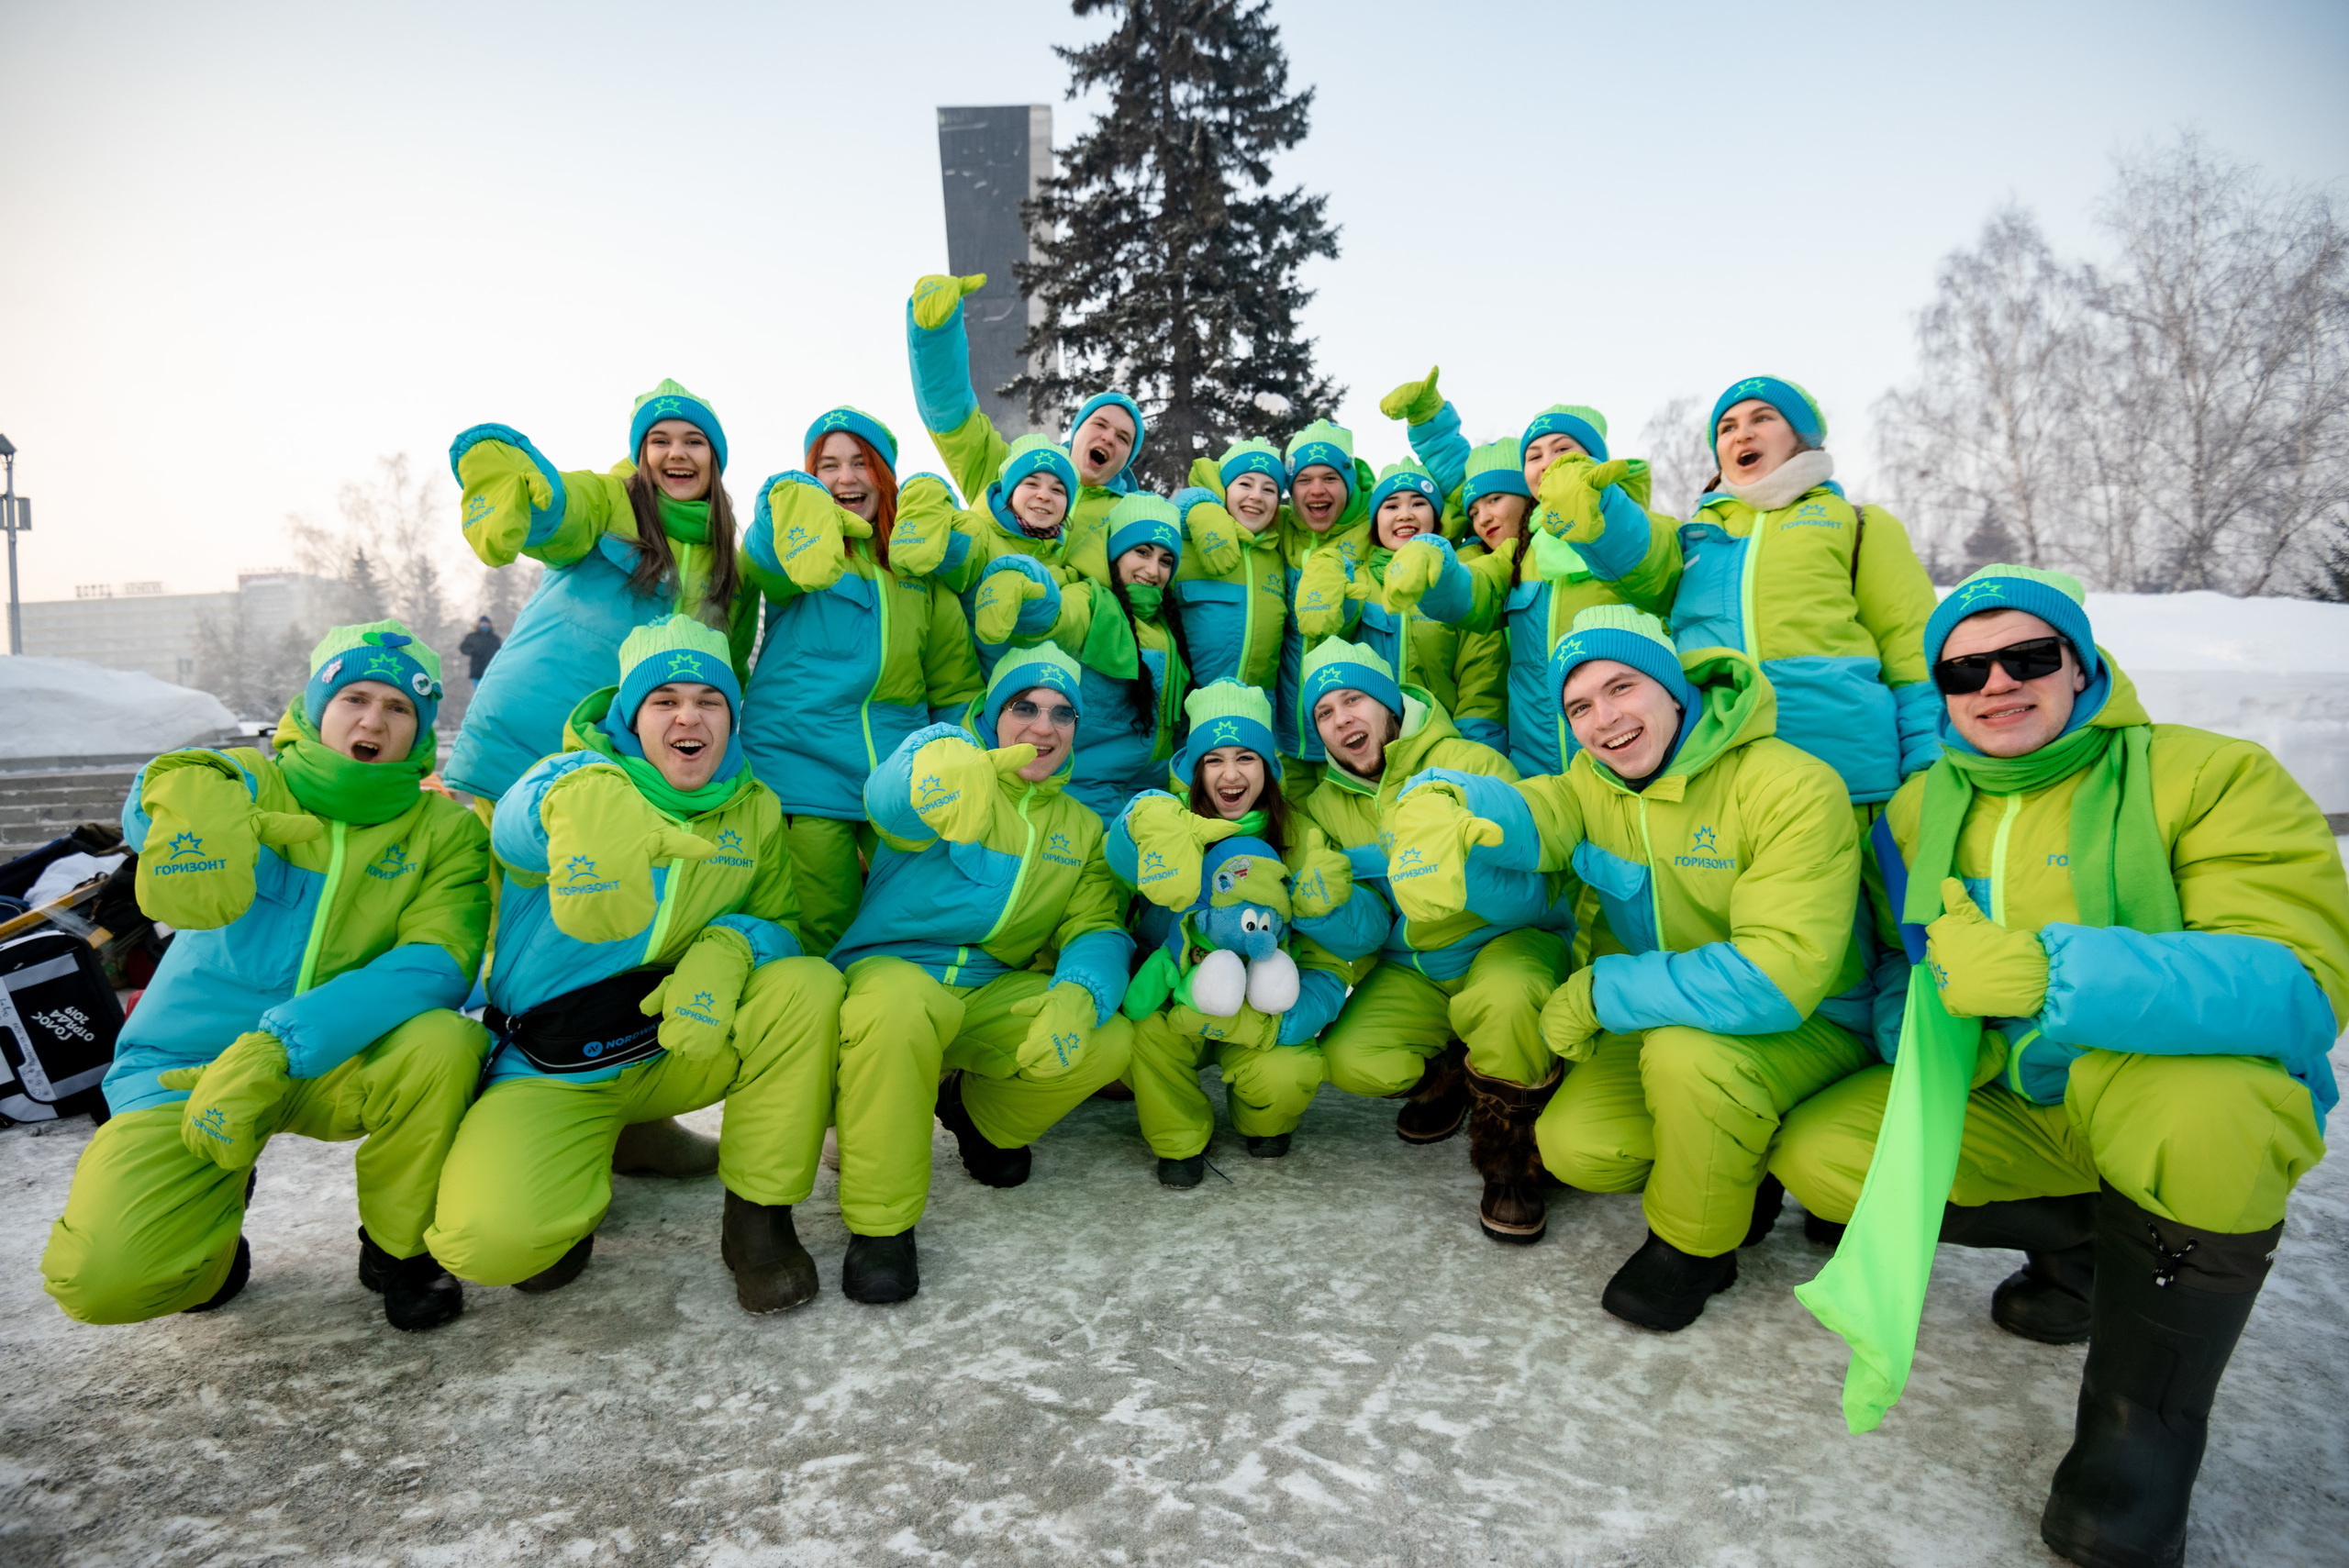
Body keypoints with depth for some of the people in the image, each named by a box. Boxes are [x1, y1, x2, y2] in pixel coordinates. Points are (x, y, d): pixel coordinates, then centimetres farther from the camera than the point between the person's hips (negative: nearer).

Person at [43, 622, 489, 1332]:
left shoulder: (445, 829, -4)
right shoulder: (251, 783, -3)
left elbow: (437, 962, -19)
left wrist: (279, 1049, -31)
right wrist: (187, 797, -49)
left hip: (337, 1064, 0)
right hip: (188, 1062, 0)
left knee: (445, 1041, -32)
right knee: (104, 1277, -20)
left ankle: (398, 1247, -5)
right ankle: (218, 1204, 17)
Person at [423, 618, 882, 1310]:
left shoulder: (753, 808, -1)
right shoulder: (574, 782, -13)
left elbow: (780, 924, 2)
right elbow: (513, 831, -37)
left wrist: (726, 950, -24)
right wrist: (577, 811, -64)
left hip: (682, 1047, 3)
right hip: (548, 1069, -2)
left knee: (810, 985, -25)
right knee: (488, 1239, -27)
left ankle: (760, 1220, -10)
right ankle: (585, 1170, 10)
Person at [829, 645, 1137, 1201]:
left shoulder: (1081, 827, 10)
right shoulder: (946, 752, -7)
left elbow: (1097, 929, 2)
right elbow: (888, 802, -31)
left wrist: (1078, 998, -22)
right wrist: (931, 780, -59)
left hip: (994, 996, 5)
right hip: (889, 968, -5)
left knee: (1108, 1040, -17)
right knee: (897, 1004, -38)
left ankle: (981, 1116, 16)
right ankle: (879, 1226, -17)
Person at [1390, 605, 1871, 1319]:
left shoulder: (1792, 787, -24)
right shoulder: (1595, 785, -5)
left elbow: (1779, 975, -31)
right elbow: (1515, 812, -27)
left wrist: (1598, 992, -27)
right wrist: (1435, 807, -53)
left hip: (1808, 1027, -5)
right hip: (1664, 1020, 6)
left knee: (1687, 1052, -34)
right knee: (1573, 1149, -13)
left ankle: (1694, 1247, -6)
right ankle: (1735, 1178, 16)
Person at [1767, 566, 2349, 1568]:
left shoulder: (2213, 775, -13)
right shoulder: (1913, 814, 2)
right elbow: (1896, 980, 6)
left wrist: (2043, 972, -39)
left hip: (2189, 1091, -4)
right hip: (2003, 1102, 5)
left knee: (2210, 1114, -38)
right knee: (1814, 1152, -15)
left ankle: (2141, 1432, -13)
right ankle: (2085, 1242, 10)